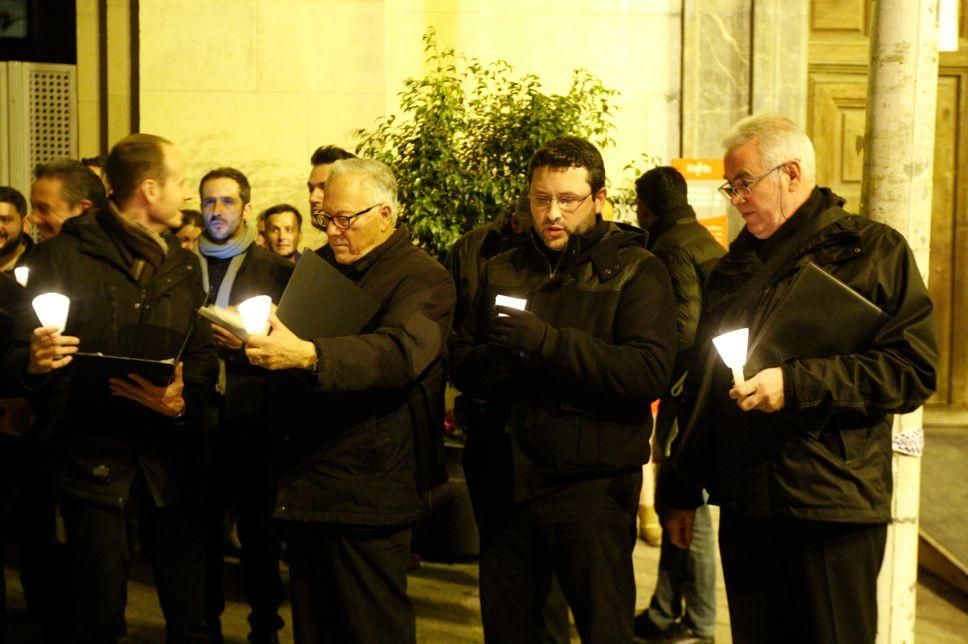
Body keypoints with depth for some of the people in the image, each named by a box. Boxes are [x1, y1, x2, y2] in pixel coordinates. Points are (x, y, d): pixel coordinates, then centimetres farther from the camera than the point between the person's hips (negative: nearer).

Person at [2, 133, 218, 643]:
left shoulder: (183, 265, 13)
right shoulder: (63, 256, -1)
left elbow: (202, 353, 9)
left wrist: (184, 400, -12)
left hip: (169, 454, 4)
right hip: (92, 453, -3)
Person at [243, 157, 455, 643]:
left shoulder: (423, 279, -11)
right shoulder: (319, 265, 15)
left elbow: (401, 351, -30)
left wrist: (306, 355, -44)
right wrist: (247, 336, 1)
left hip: (367, 492, -7)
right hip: (304, 487, 8)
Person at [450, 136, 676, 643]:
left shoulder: (636, 270, -4)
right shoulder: (502, 271, 12)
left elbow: (650, 373, -18)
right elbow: (459, 364, 7)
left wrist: (546, 342, -26)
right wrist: (499, 357, -17)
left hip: (594, 486, -4)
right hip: (510, 481, 5)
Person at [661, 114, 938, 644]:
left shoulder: (872, 250, -2)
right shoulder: (733, 268, 17)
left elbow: (913, 369, -12)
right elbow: (701, 387, 19)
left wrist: (797, 384, -20)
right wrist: (683, 490, 17)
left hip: (832, 508, -5)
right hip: (744, 507, 5)